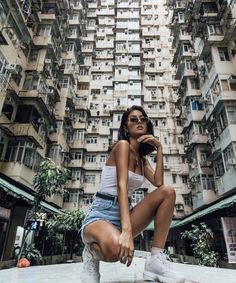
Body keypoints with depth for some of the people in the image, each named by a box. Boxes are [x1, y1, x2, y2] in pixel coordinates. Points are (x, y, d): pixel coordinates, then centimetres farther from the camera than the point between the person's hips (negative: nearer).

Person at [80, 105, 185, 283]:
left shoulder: (142, 159, 15)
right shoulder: (122, 145, -8)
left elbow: (159, 183, -3)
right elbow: (122, 186, -23)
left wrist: (159, 148, -3)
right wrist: (127, 231, -33)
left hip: (125, 214, 7)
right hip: (101, 215, -7)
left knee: (167, 192, -13)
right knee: (115, 248, -42)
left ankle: (157, 260, -13)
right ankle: (92, 251, -2)